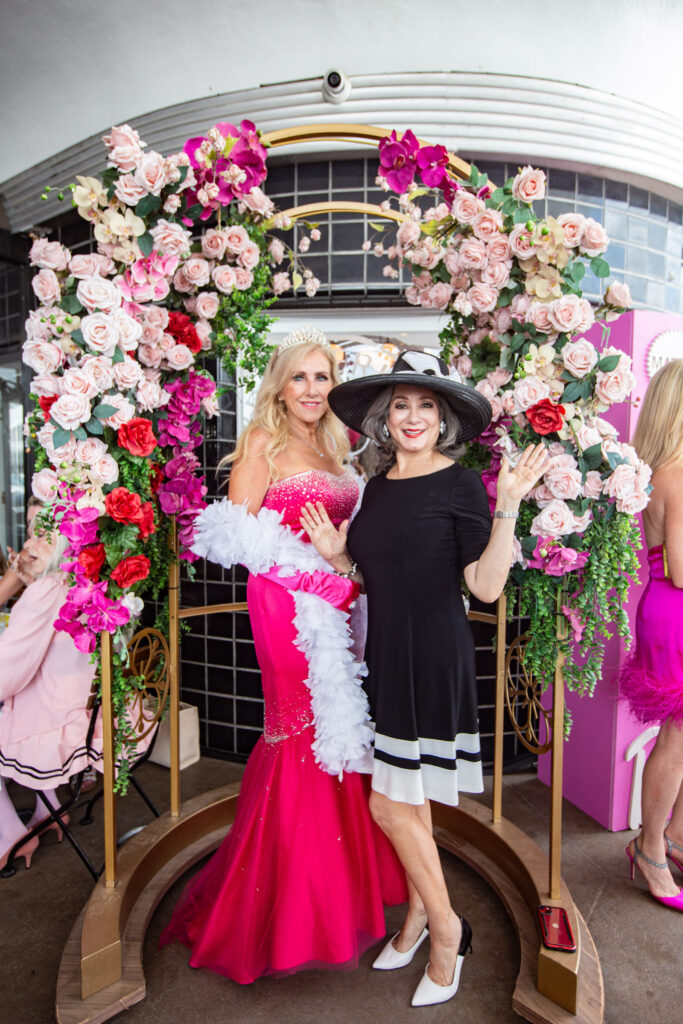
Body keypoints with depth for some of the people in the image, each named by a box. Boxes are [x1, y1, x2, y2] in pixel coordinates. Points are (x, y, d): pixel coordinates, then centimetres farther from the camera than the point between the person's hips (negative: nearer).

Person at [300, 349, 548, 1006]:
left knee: (390, 805, 0)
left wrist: (508, 507, -26)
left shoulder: (460, 485, -10)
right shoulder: (377, 486, 8)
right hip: (385, 655, 6)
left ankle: (444, 924, 25)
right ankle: (422, 914, 40)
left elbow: (487, 586, -16)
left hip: (432, 658, -6)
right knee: (409, 800, 18)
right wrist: (336, 557, -2)